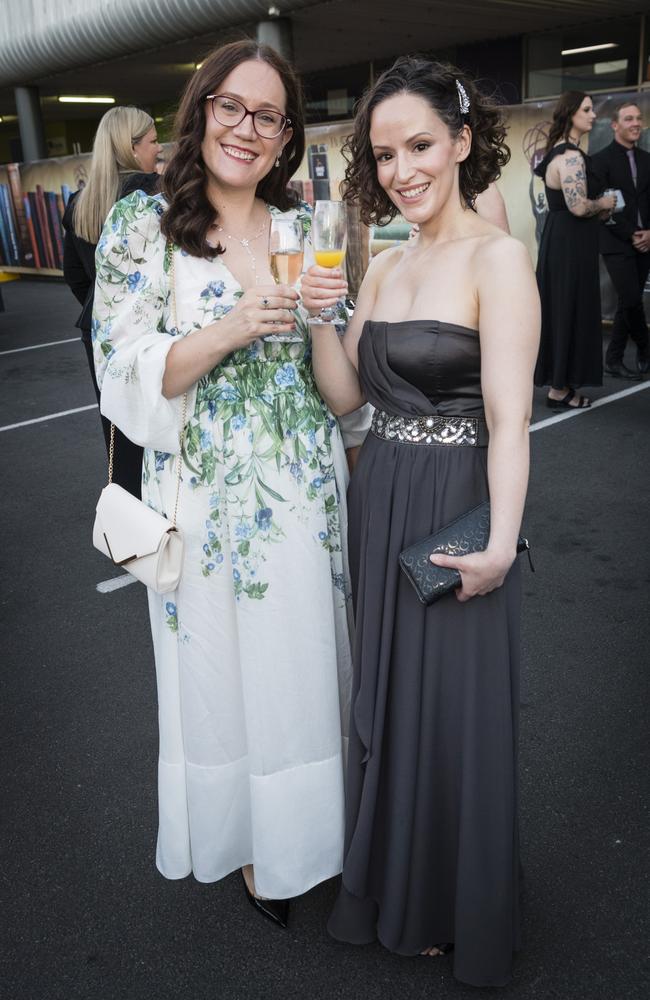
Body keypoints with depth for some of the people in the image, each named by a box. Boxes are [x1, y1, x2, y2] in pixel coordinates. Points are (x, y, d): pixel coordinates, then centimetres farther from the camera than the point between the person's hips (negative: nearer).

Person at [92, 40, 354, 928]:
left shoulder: (309, 226, 6)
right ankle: (249, 840, 37)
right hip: (209, 502, -3)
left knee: (306, 661, 15)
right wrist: (232, 331, -23)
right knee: (226, 671, 11)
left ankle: (307, 825, 41)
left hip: (307, 494, 3)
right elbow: (129, 374, -12)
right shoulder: (143, 225, -5)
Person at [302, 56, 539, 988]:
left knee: (456, 707, 8)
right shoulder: (385, 265, 10)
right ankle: (396, 882, 45)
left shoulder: (497, 258, -11)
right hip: (379, 504, 7)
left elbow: (509, 416, -18)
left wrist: (501, 543, -26)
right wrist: (320, 318, -9)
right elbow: (345, 394, 7)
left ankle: (456, 906, 35)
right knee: (387, 697, 20)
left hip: (454, 515, -7)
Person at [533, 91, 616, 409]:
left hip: (562, 240, 10)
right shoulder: (571, 156, -18)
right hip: (570, 244, -10)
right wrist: (603, 204, -8)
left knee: (561, 310, 14)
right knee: (568, 311, -3)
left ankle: (558, 381, 23)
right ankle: (559, 390, 5)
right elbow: (579, 207, -26)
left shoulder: (560, 151, 14)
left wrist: (597, 208, 11)